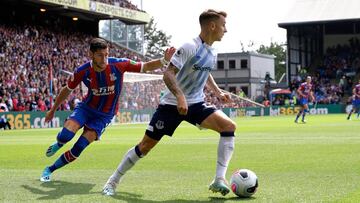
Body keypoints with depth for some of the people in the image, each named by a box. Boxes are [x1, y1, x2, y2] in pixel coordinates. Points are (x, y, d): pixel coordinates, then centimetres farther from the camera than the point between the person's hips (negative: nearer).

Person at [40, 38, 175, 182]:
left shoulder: (118, 65, -20)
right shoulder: (82, 71, -16)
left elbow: (146, 67, -14)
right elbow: (67, 90, 2)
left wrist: (164, 60, -33)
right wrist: (53, 110, 12)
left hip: (105, 115, -1)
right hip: (86, 107, 1)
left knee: (78, 149, -14)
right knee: (66, 135, -24)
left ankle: (50, 169, 7)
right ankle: (58, 145, 16)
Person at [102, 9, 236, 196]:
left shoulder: (212, 53, 6)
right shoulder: (190, 47, -18)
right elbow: (168, 73, -23)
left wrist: (218, 92, 12)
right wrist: (180, 97, -36)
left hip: (196, 104, 6)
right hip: (172, 104, -6)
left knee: (229, 126, -17)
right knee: (145, 145, -2)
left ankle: (219, 180, -17)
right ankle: (112, 182, 16)